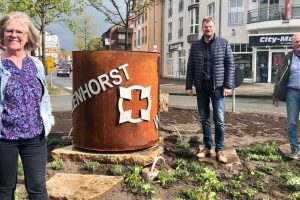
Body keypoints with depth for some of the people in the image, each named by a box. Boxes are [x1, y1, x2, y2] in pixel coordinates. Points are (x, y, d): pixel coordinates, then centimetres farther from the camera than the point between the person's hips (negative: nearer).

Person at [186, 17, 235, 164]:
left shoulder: (223, 43, 1)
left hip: (217, 86, -3)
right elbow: (190, 67, 9)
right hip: (201, 87, 3)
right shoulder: (195, 46, 8)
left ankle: (219, 150, 7)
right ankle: (207, 147, 18)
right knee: (204, 118, 8)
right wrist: (189, 86, 3)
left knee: (219, 119, -1)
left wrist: (228, 85, -10)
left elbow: (230, 65, -2)